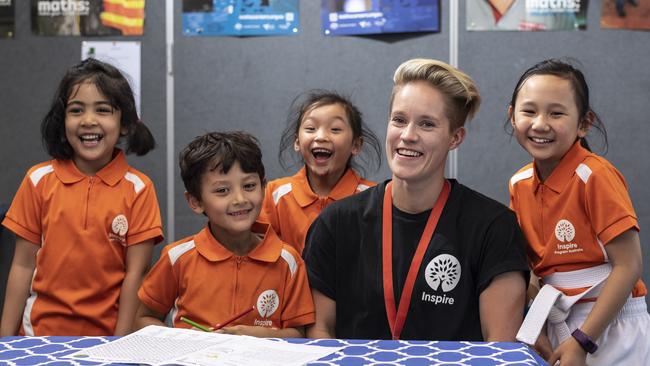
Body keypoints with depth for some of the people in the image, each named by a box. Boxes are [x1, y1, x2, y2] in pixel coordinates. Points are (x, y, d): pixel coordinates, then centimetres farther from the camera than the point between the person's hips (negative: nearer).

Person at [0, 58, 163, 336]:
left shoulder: (138, 189, -6)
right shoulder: (39, 180, -2)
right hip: (42, 331, 1)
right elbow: (23, 266, -1)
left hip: (108, 335, -1)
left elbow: (135, 272, -7)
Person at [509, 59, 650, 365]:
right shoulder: (520, 184, 0)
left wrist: (582, 341, -18)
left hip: (609, 327, -5)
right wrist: (533, 332, -4)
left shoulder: (594, 176, -17)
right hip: (558, 325, 5)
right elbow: (527, 262, 8)